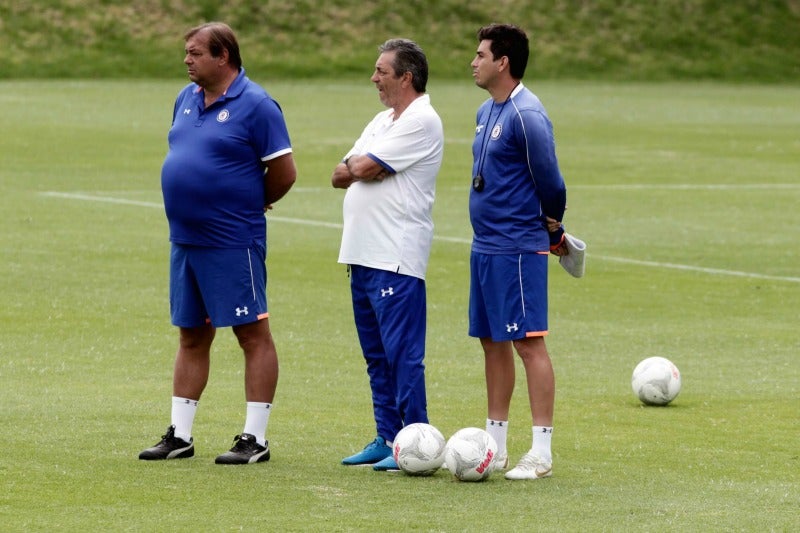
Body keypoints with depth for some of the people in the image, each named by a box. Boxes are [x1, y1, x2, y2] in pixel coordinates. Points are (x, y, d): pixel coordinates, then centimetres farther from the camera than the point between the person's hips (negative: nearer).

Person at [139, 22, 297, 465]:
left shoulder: (255, 106, -12)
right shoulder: (186, 99, 11)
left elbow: (283, 173, -11)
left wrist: (248, 204, 3)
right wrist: (191, 203, 14)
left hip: (233, 243, -8)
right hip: (185, 240, 8)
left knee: (253, 333, -2)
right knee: (191, 336, 13)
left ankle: (255, 438, 1)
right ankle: (180, 435, 18)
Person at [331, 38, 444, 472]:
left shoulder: (421, 122, -10)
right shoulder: (383, 121, 20)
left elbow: (363, 168, -16)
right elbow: (341, 175, 15)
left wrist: (354, 166, 6)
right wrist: (354, 169, -5)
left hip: (397, 260, -10)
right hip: (364, 255, 10)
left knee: (402, 352, -9)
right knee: (377, 355, 12)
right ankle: (387, 439, 17)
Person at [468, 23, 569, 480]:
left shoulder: (526, 116, -17)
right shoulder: (487, 112, 12)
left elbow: (550, 181, -14)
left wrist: (553, 229, 2)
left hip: (518, 248, -9)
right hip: (485, 245, 9)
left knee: (528, 340, -7)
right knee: (493, 341, 12)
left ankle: (541, 453, -6)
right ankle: (496, 446, 20)